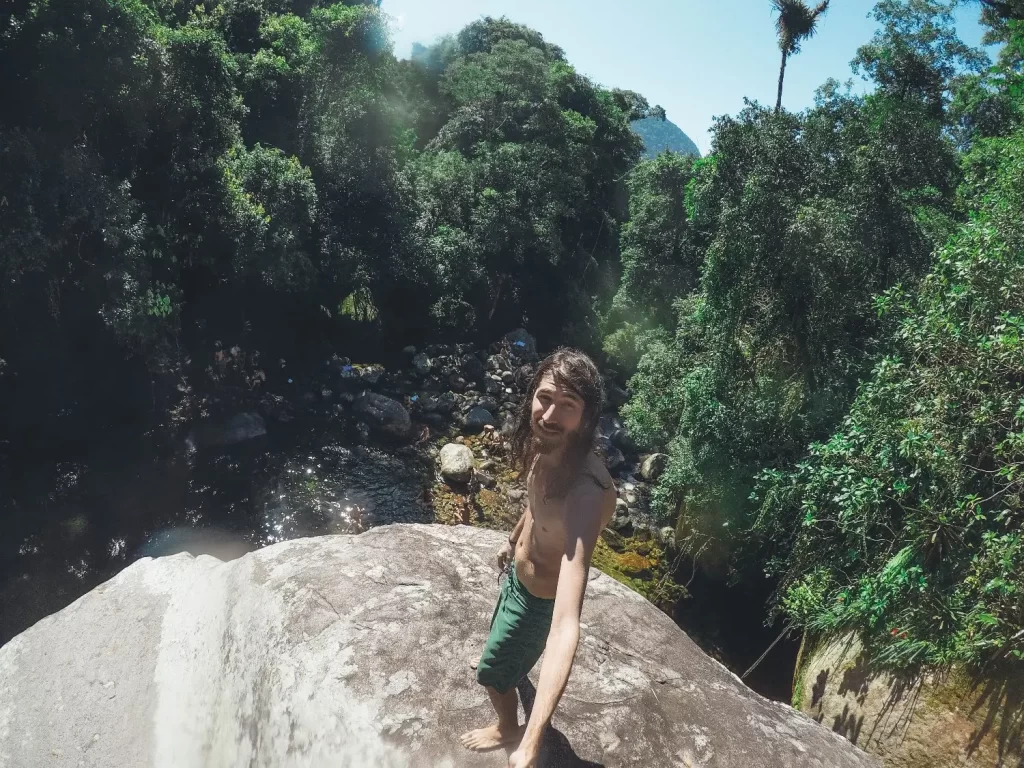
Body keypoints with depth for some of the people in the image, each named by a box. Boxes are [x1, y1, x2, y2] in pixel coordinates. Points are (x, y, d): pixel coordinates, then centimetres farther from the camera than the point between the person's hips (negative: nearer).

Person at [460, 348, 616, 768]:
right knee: (499, 633, 35)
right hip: (518, 572, 7)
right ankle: (507, 661, 70)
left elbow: (566, 624, -53)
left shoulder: (587, 490, -45)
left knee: (491, 673, 19)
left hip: (540, 597, -6)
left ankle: (509, 731, 52)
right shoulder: (545, 446, -21)